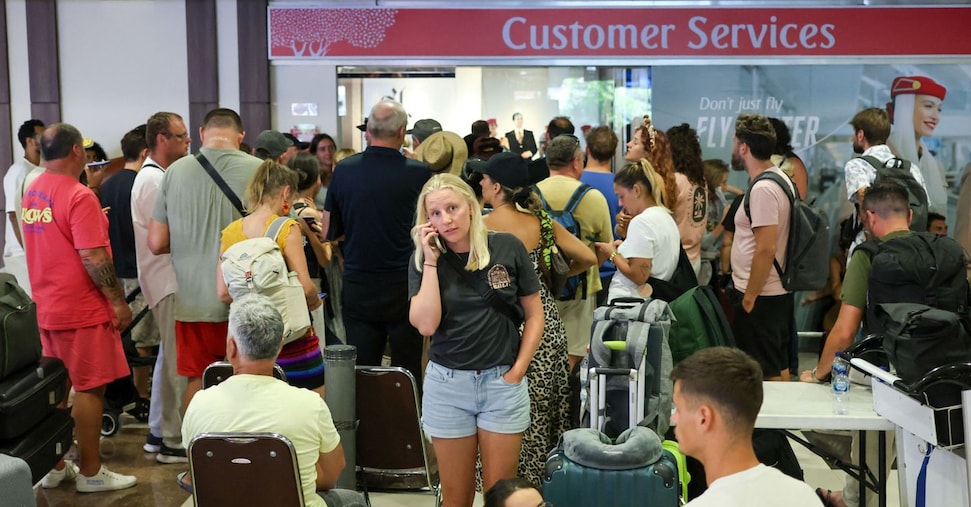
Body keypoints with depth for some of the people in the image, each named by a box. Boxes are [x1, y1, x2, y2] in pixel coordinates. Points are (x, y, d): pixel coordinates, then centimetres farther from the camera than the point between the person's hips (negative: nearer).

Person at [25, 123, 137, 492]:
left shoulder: (33, 192, 8)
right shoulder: (79, 196, -18)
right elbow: (93, 258, -22)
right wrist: (118, 301, -16)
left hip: (47, 307, 8)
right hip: (81, 309, -8)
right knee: (89, 389, 0)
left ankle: (54, 467, 23)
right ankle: (90, 473, 8)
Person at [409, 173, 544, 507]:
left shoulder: (507, 247, -4)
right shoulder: (423, 259, -2)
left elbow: (534, 315, 3)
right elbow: (426, 325, -14)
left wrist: (517, 371, -5)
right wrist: (431, 262, -14)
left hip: (502, 382, -1)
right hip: (447, 383, 1)